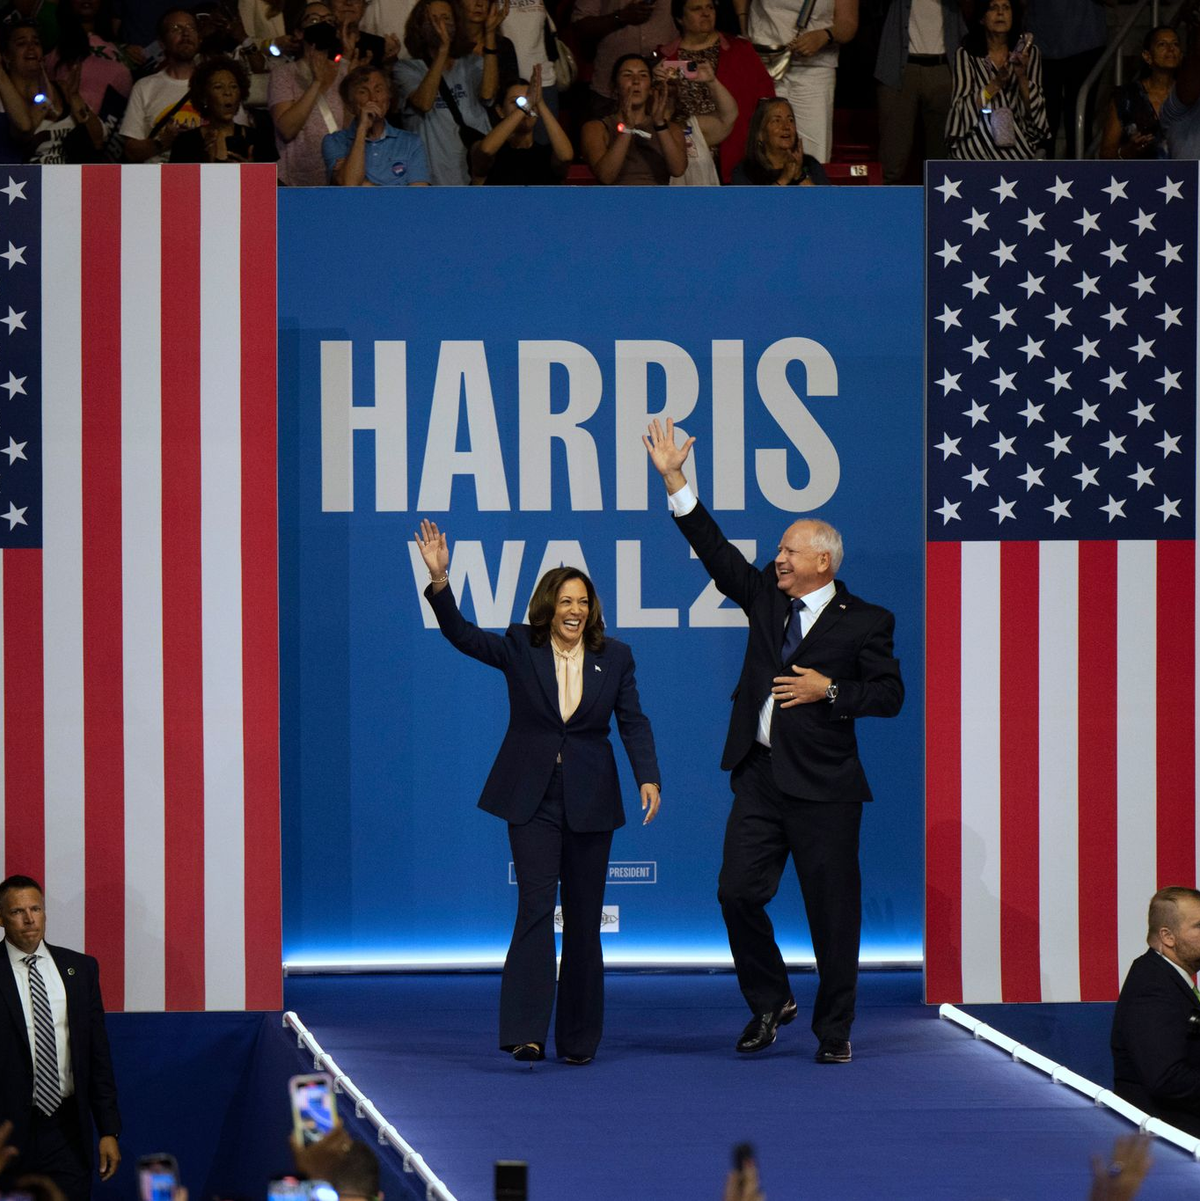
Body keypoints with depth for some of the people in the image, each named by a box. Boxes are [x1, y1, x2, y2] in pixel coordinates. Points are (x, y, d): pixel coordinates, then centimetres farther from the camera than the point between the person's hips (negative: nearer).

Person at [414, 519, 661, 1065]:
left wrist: (647, 777, -15)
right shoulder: (520, 649, 0)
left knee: (584, 918, 7)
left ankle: (578, 1037, 16)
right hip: (532, 799, -2)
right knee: (535, 908, -14)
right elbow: (460, 633, -12)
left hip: (589, 803, 2)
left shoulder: (615, 657, 4)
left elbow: (633, 723, 1)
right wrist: (439, 579, -27)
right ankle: (526, 1033, -18)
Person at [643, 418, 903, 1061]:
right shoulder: (766, 594, 10)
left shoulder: (863, 621, -3)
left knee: (832, 910, 1)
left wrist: (829, 690, -15)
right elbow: (717, 551, 9)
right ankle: (770, 1001, 19)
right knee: (738, 891, -2)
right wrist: (674, 480, 4)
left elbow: (889, 694, -3)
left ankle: (834, 1028, 13)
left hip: (823, 787, -4)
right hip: (761, 777, 5)